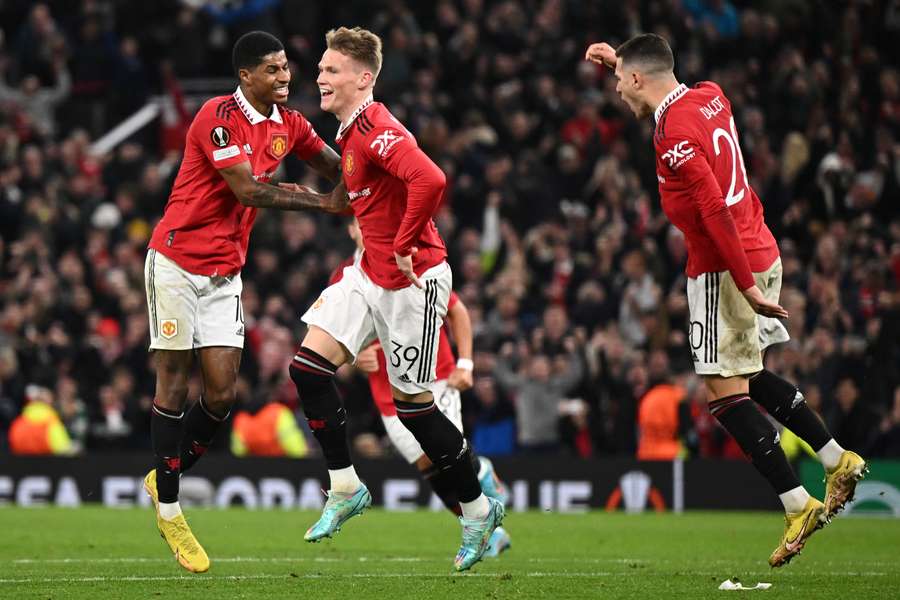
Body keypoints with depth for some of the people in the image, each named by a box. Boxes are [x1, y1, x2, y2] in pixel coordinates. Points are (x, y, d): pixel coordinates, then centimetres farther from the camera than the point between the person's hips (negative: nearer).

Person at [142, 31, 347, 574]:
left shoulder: (289, 124, 5)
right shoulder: (218, 117, -17)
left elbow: (338, 168, 15)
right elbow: (249, 190, -23)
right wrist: (324, 203, -19)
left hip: (225, 273, 6)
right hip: (177, 262, -6)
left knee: (223, 393, -3)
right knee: (174, 383, -2)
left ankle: (168, 476, 20)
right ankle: (168, 509, 7)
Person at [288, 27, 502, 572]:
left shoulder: (377, 131, -21)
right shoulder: (351, 132, 11)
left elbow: (431, 180, -36)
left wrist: (404, 247, -26)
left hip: (412, 280, -9)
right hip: (371, 273, 9)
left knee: (413, 404, -2)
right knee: (308, 365, -1)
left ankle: (479, 510, 15)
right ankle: (345, 488, 9)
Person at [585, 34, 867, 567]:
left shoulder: (675, 135, -19)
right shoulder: (710, 98, 7)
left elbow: (716, 211, -25)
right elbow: (668, 87, 34)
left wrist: (746, 285, -24)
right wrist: (619, 59, 36)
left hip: (726, 268, -9)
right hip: (762, 253, 9)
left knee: (726, 392, -5)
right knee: (749, 376, 21)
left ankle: (799, 505, -7)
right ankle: (839, 459, 21)